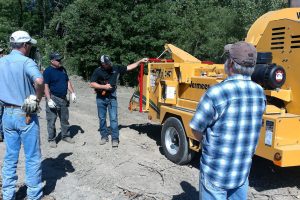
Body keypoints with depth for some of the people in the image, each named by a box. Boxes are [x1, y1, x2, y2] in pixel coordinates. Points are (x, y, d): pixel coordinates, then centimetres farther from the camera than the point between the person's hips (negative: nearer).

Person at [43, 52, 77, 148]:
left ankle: (66, 136, 28)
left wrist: (72, 93, 10)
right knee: (51, 121, 1)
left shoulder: (62, 69, 11)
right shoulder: (48, 71, -10)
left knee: (65, 119, 15)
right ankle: (51, 139, 12)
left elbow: (68, 82, 18)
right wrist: (49, 100, -22)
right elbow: (46, 86, -15)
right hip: (53, 98, -7)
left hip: (63, 98, 7)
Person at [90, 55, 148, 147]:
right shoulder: (98, 71, -8)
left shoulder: (116, 68, -2)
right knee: (102, 118, 9)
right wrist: (104, 86, -18)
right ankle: (104, 136, 24)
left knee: (113, 118, -4)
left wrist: (140, 61, 1)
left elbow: (129, 67, 4)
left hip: (112, 97, 0)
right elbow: (92, 84, -8)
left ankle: (115, 139, 1)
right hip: (101, 98, 0)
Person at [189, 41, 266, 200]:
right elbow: (252, 128, 8)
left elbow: (196, 129, -15)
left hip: (215, 173, -5)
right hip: (243, 172, 5)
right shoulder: (259, 93, -3)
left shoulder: (216, 93, -23)